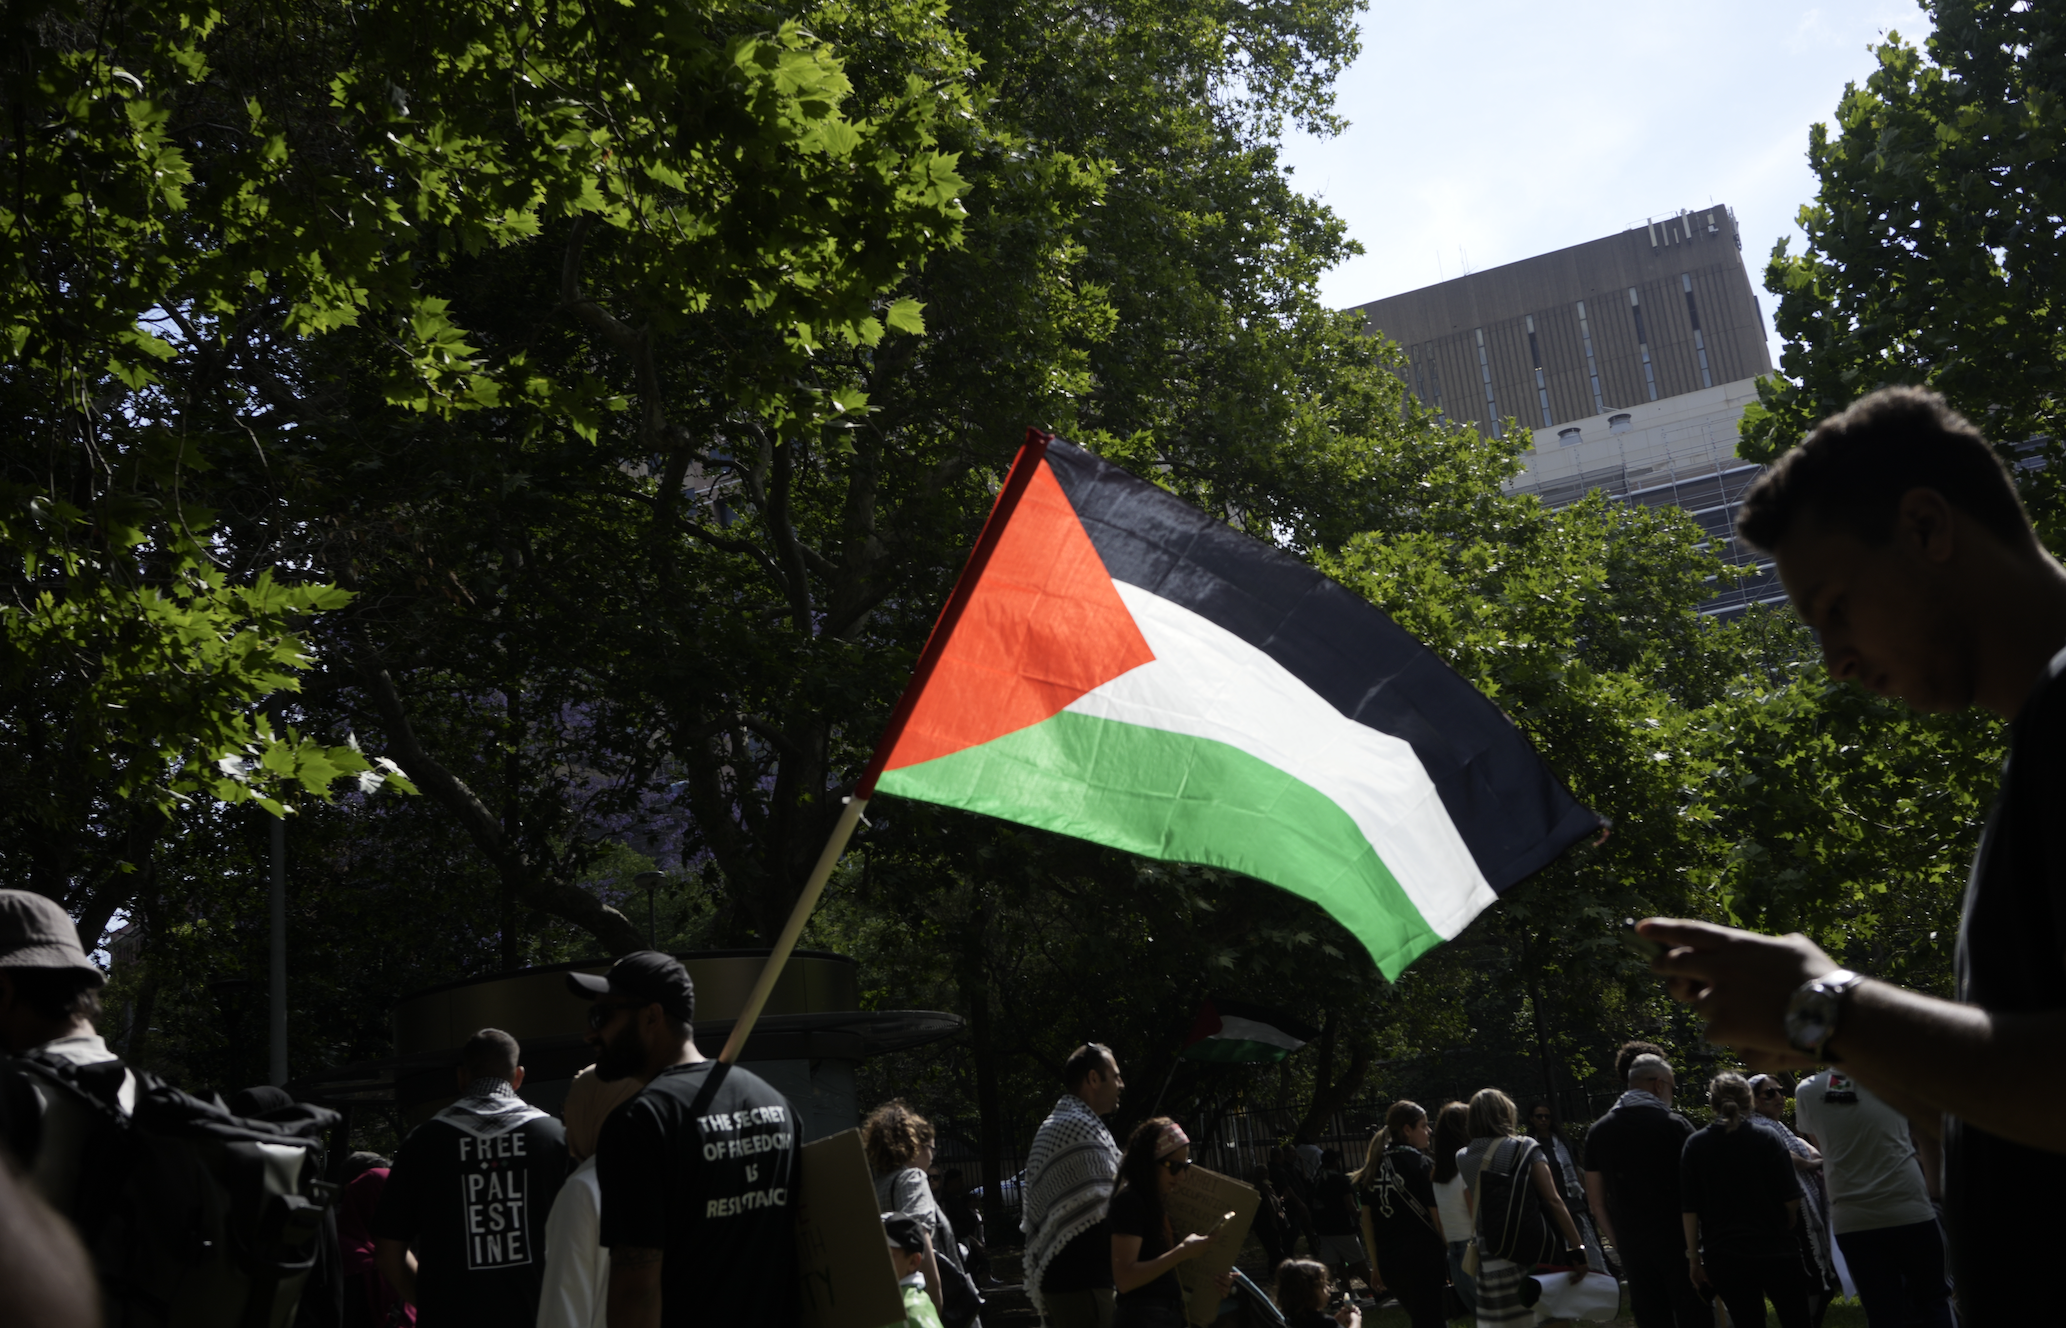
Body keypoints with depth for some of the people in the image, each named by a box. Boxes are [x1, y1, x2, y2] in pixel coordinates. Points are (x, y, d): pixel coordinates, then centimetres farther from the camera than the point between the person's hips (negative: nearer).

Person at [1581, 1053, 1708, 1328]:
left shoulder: (1598, 1132, 6)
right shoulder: (1674, 1125, -8)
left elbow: (1596, 1200, 8)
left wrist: (1617, 1243, 13)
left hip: (1631, 1246, 4)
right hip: (1676, 1242, -4)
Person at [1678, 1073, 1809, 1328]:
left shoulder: (1694, 1146, -1)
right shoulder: (1766, 1140, -6)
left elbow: (1689, 1209, -2)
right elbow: (1791, 1200, -7)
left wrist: (1694, 1258, 4)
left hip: (1723, 1257, 1)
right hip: (1775, 1249, -1)